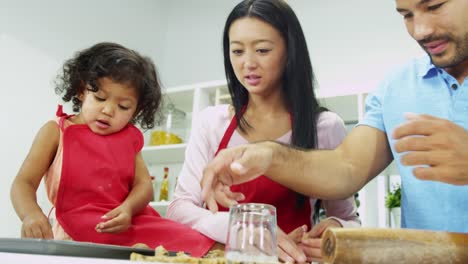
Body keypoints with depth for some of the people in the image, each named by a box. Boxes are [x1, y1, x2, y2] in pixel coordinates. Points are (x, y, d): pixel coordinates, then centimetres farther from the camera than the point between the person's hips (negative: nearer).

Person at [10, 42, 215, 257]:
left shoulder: (130, 137, 13)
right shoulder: (56, 132, 4)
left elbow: (143, 184, 6)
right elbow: (24, 183, -2)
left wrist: (128, 209, -17)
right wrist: (31, 215, -25)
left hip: (130, 225, 4)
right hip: (80, 233, -4)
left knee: (200, 246, -10)